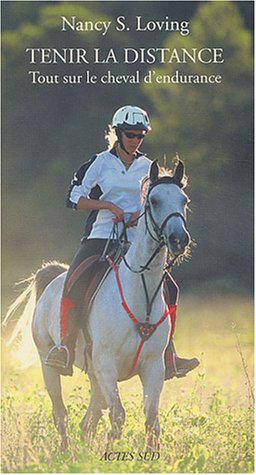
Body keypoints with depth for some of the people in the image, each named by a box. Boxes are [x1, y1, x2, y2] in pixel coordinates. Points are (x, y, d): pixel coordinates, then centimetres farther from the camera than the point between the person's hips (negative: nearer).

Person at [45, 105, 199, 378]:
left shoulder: (148, 168, 11)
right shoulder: (101, 163, 2)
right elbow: (75, 198, -1)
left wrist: (143, 213, -8)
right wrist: (108, 205, -14)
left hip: (137, 240, 3)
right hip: (100, 237, -3)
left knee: (168, 289, -9)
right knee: (74, 282, -27)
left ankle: (169, 357, 2)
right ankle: (66, 347, -19)